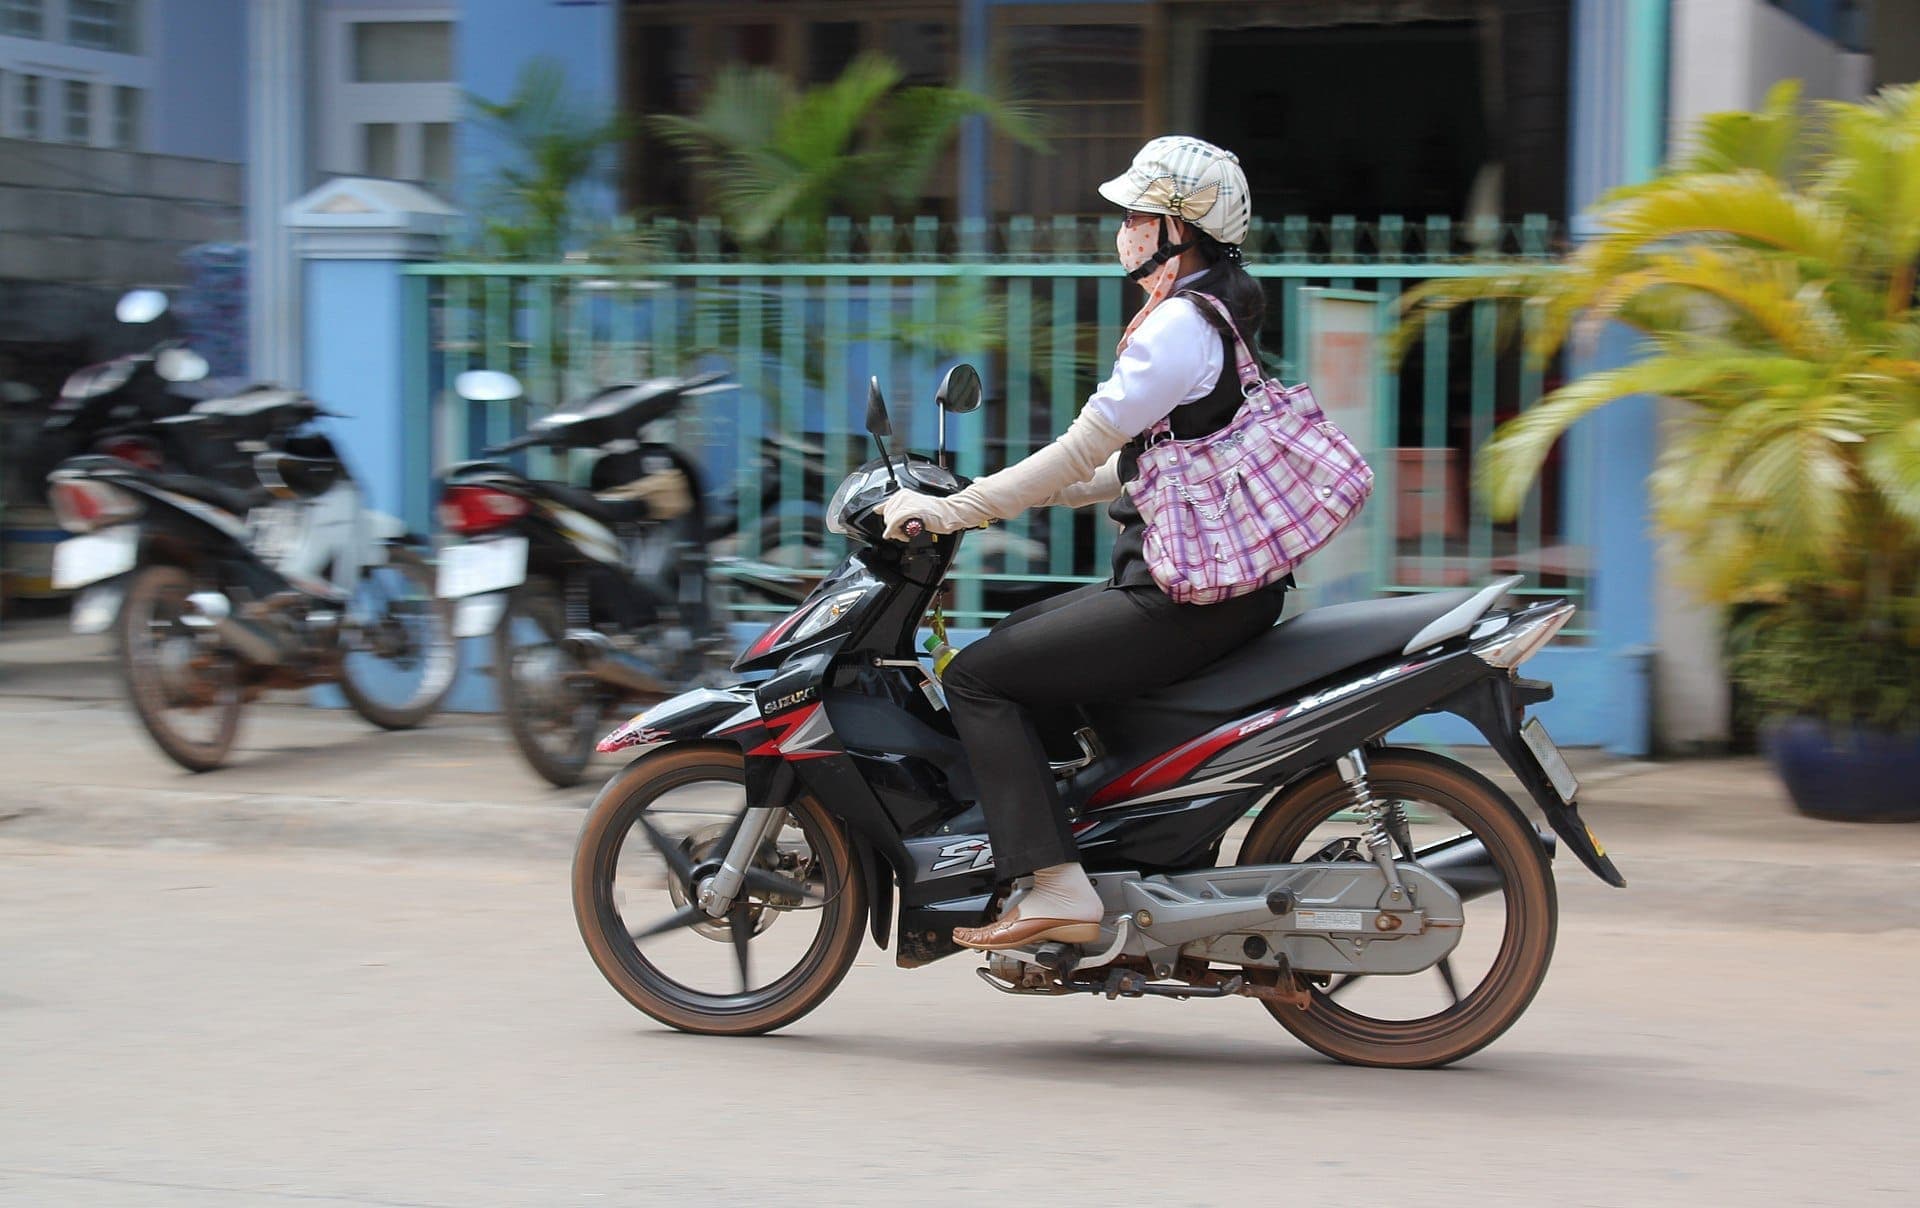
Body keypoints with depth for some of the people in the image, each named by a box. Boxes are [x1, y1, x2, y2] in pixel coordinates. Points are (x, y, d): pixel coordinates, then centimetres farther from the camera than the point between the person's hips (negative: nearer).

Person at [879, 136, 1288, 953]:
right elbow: (1129, 465, 22)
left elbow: (1080, 453, -17)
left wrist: (950, 511, -11)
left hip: (1187, 600, -10)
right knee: (1011, 641, 22)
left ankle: (1057, 887, -16)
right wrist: (995, 498, 19)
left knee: (976, 677, -10)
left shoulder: (1178, 328, -15)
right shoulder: (1210, 317, 17)